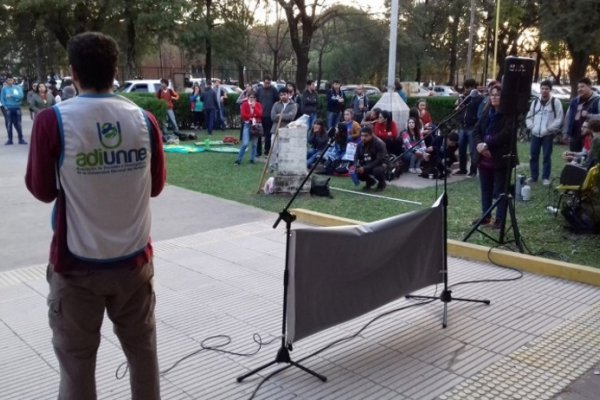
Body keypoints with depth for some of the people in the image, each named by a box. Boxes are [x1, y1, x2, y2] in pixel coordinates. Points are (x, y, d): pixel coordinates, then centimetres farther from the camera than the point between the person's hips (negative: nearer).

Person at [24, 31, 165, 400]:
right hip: (135, 259, 3)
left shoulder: (53, 120, -12)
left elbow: (42, 190, -2)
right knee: (143, 350, 18)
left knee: (77, 360, 13)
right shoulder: (144, 119, -4)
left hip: (77, 264, -2)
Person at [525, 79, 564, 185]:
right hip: (535, 134, 4)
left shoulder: (556, 102, -3)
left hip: (548, 134, -4)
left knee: (547, 156, 0)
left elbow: (559, 119, -7)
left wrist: (548, 129, -14)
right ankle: (533, 176, 18)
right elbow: (529, 117, 16)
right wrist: (531, 126, -1)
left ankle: (545, 177, 9)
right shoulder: (535, 102, 11)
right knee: (533, 155, 7)